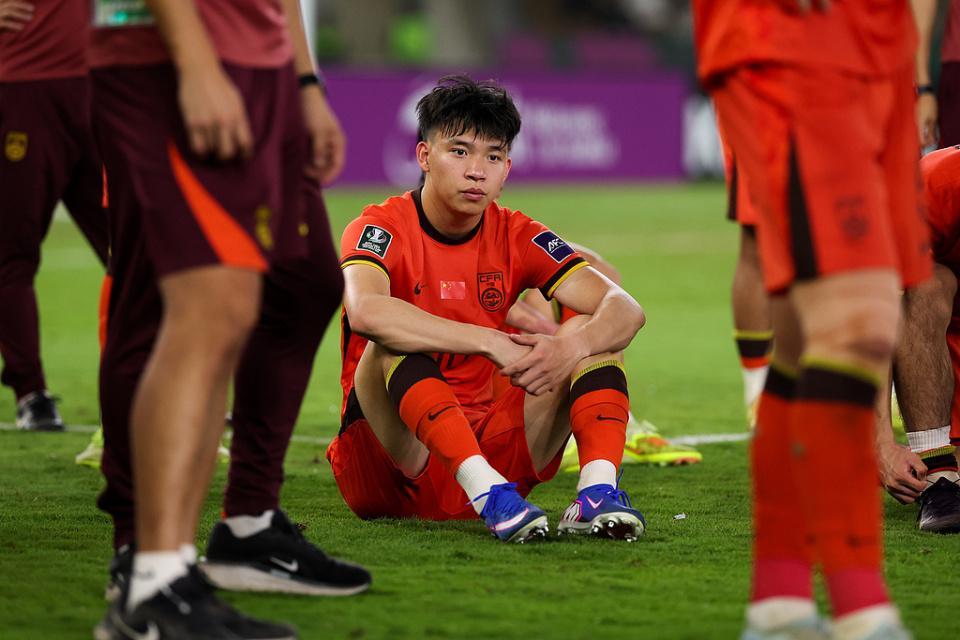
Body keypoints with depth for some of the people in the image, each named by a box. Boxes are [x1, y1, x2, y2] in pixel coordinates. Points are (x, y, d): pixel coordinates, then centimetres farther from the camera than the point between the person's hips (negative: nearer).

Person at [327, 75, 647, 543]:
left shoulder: (516, 237, 4)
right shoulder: (382, 229, -8)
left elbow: (626, 309, -7)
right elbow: (365, 311, -33)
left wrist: (572, 346, -30)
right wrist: (492, 342, -37)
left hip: (486, 448, 4)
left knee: (594, 332, -8)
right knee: (394, 343, -30)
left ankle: (599, 487, -32)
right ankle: (489, 494, -45)